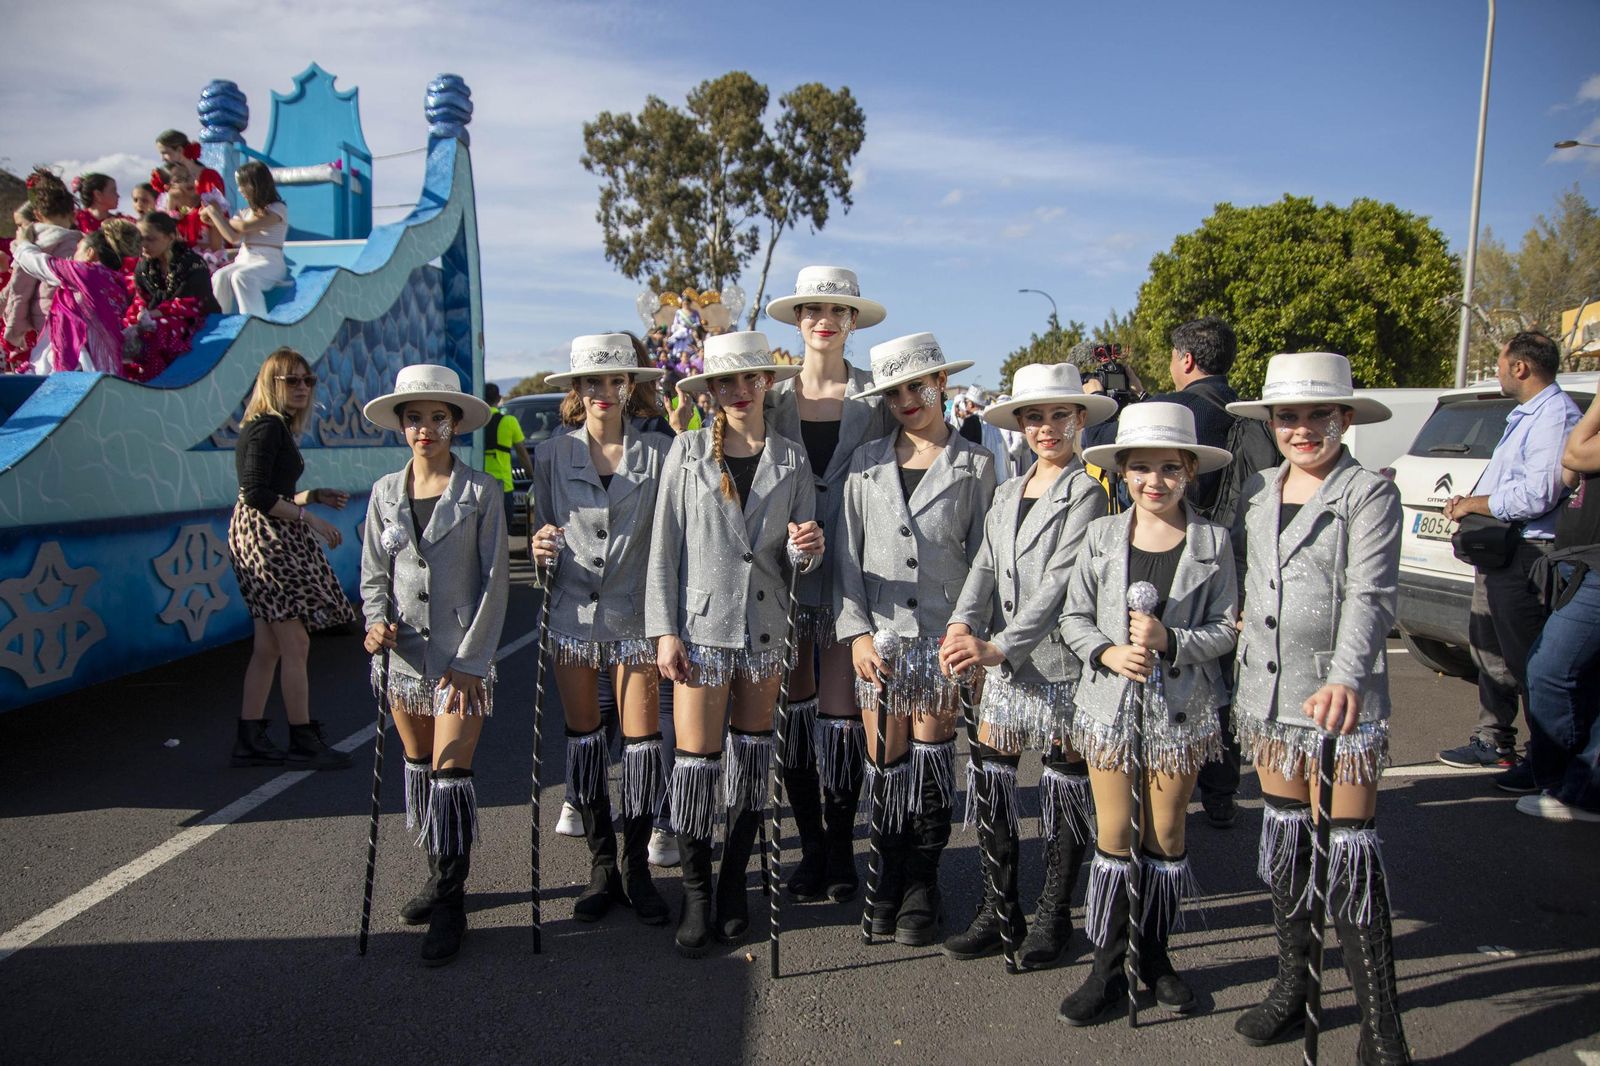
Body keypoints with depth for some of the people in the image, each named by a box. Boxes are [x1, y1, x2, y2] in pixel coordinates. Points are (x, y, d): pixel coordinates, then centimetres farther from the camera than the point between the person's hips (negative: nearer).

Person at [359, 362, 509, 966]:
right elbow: (374, 573, 11)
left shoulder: (480, 493, -6)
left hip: (462, 657, -4)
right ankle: (439, 878, 32)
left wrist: (470, 659, -11)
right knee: (419, 769, 14)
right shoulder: (385, 492, 6)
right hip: (405, 655, 5)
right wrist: (377, 623, -9)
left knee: (451, 775, -4)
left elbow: (495, 580, -7)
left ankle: (450, 906, 10)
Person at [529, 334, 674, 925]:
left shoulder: (659, 452, -2)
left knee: (642, 743, 2)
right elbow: (543, 533, 12)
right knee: (584, 741, 10)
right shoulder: (552, 456, 4)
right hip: (572, 615, 2)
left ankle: (637, 867, 20)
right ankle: (601, 867, 25)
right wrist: (540, 546, -12)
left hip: (635, 616, -2)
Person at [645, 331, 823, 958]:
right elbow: (664, 546, -2)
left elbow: (800, 557, 5)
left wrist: (806, 547, -19)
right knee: (696, 760, 0)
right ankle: (697, 894, 18)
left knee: (752, 753, 12)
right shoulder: (688, 451, -1)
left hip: (765, 625, 2)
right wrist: (665, 630, -7)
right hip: (701, 627, -2)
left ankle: (735, 883, 29)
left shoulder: (791, 459, 4)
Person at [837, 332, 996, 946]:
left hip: (943, 635, -1)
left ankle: (923, 886, 23)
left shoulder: (974, 465, 2)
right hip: (879, 634, 2)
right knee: (885, 763, 7)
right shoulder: (867, 462, 6)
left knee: (930, 761, 5)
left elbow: (982, 557, 2)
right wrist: (855, 630, -4)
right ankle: (891, 877, 27)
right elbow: (848, 552, 4)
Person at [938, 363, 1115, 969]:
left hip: (1061, 663, -5)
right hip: (1004, 666, 6)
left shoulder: (1088, 492, -8)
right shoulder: (1007, 494, 13)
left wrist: (999, 647, -25)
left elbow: (1059, 582, -17)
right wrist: (962, 626, -16)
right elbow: (985, 567, 3)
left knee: (1064, 790, 7)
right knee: (989, 783, 7)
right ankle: (999, 911, 24)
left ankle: (1053, 918, 25)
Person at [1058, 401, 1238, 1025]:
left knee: (1165, 836, 12)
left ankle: (1154, 954, 32)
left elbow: (1226, 629, -3)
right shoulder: (1101, 536, -1)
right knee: (1114, 837, 7)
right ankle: (1108, 968, 20)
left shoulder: (1212, 542, -3)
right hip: (1110, 704, 0)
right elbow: (1073, 616, 2)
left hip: (1182, 710, 0)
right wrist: (1107, 653, -15)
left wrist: (1170, 640, -19)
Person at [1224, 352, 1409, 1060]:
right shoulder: (1258, 490, 9)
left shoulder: (1369, 493, -8)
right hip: (1267, 691, 5)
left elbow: (1371, 595, -19)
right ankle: (1292, 984, 31)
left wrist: (1347, 677, -31)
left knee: (1351, 852, -2)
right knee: (1283, 835, 15)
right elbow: (1236, 574, 19)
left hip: (1342, 699, -5)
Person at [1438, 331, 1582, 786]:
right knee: (1490, 650, 17)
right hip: (1498, 551, 11)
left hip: (1526, 556, -11)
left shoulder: (1556, 415, -15)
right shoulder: (1524, 415, 19)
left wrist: (1473, 504, -12)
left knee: (1529, 662, -5)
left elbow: (1536, 495, -25)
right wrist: (1469, 504, 8)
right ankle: (1492, 742, 29)